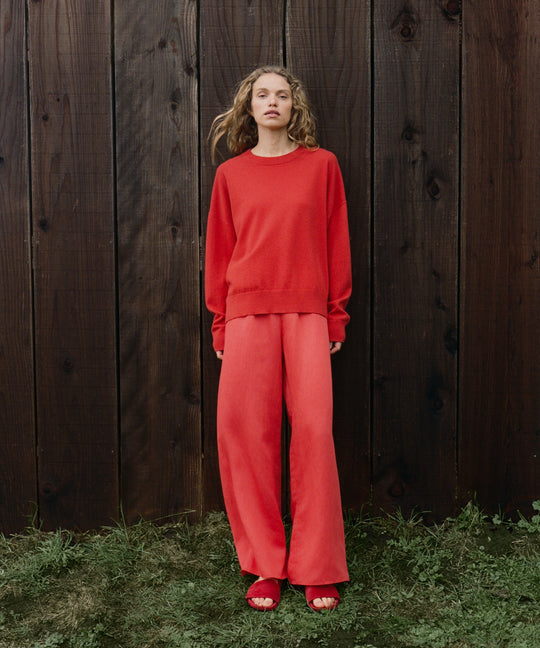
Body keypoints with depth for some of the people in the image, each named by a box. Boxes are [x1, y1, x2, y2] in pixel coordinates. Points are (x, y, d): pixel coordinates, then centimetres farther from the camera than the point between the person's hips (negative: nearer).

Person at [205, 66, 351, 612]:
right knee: (245, 430, -3)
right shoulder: (231, 174, 11)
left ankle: (317, 568, 7)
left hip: (307, 313, -1)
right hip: (248, 313, 1)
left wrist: (336, 315, 4)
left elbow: (336, 243, 8)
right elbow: (219, 252, 11)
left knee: (313, 429, -5)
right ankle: (264, 565, 11)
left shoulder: (321, 165, 9)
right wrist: (220, 323, 7)